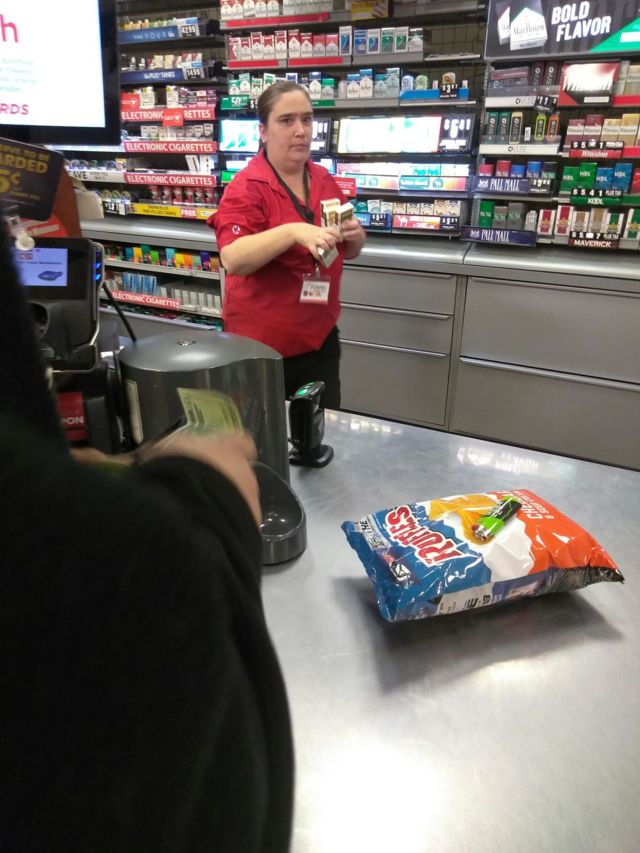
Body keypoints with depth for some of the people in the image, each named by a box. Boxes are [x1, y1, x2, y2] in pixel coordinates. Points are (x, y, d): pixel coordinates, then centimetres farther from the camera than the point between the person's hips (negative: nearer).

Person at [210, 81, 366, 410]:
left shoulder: (324, 181, 6)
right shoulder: (247, 187, -12)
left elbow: (349, 252, 17)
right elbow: (233, 259, -26)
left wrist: (354, 236, -6)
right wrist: (294, 231, -37)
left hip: (320, 339, 5)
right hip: (262, 344, -5)